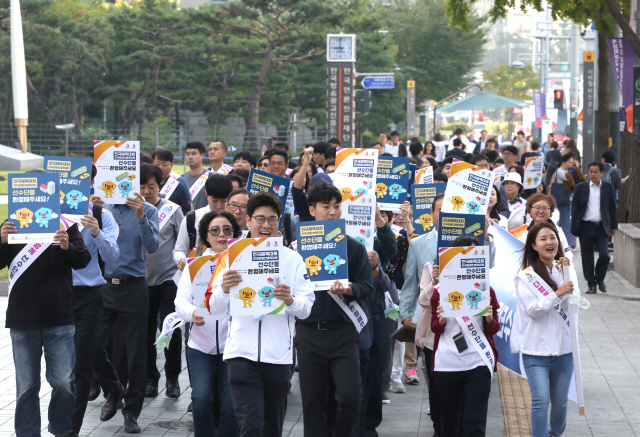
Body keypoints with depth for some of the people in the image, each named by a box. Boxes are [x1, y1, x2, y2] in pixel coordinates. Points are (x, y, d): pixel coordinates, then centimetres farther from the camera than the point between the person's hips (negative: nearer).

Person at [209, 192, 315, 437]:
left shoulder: (292, 260, 7)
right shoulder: (233, 256, 5)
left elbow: (306, 310, 2)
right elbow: (214, 309, 3)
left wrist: (290, 300, -19)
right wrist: (224, 290, -17)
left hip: (279, 354, 2)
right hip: (242, 353, -1)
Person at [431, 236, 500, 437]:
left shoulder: (486, 289, 6)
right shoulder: (440, 290, 4)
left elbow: (493, 330, 8)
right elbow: (435, 328, 8)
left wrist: (489, 318, -13)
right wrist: (441, 320, -14)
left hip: (478, 364, -1)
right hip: (446, 365, 1)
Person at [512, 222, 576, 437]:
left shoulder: (563, 270, 8)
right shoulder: (526, 276, -6)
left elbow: (572, 308, 2)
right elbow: (533, 309, -14)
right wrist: (558, 294, -23)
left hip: (563, 347, 4)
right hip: (536, 349, -4)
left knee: (560, 401, 13)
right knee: (541, 401, -14)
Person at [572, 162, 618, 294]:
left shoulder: (608, 188, 5)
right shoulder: (581, 187, 4)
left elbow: (613, 208, 10)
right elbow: (575, 208, 3)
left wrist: (613, 226, 7)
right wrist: (575, 227, -5)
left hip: (602, 227, 0)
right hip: (586, 227, 0)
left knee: (604, 255, -10)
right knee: (587, 258, 3)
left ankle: (600, 279, 14)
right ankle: (591, 285, 13)